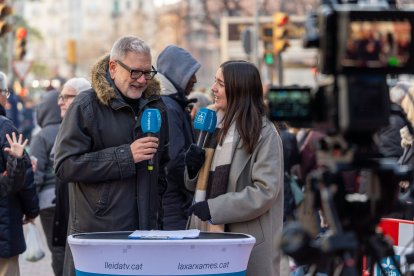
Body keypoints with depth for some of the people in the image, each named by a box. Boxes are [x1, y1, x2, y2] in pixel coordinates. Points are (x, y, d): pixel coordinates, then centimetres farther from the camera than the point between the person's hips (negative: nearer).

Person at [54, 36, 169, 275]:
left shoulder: (156, 106, 12)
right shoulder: (86, 106, -6)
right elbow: (65, 165, -13)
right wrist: (125, 155, -17)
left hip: (146, 229, 5)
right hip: (96, 232, -5)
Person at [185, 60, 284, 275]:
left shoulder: (264, 134, -10)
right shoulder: (213, 125, 11)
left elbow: (265, 192, -17)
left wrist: (214, 208, -18)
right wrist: (193, 168, -3)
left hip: (249, 244, -6)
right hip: (209, 235, 6)